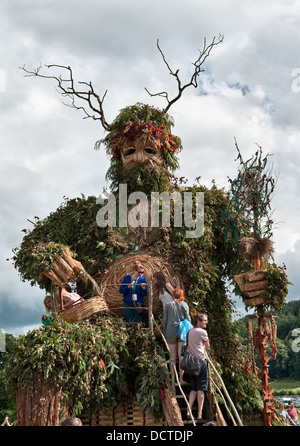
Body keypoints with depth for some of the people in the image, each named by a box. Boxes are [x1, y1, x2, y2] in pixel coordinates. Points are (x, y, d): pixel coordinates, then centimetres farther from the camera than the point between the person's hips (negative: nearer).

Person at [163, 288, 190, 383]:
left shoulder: (167, 305, 3)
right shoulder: (184, 305, 2)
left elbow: (165, 320, 5)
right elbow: (187, 319, 2)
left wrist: (165, 332, 13)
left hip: (171, 332, 1)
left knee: (173, 357, 6)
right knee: (182, 356, 3)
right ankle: (181, 379, 3)